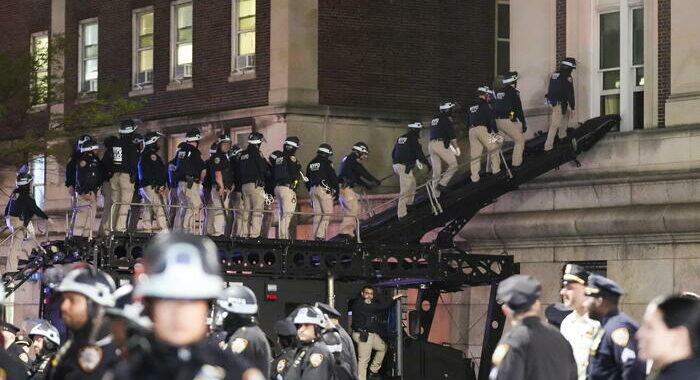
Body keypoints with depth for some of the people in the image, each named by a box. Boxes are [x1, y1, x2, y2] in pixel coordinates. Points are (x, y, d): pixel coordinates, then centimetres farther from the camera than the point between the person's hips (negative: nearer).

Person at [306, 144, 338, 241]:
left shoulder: (311, 164, 16)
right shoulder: (327, 163, -5)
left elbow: (307, 180, 20)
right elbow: (334, 178, -8)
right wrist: (337, 191, 0)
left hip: (313, 189, 7)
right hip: (324, 189, -7)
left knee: (317, 214, 10)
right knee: (328, 213, -4)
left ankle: (315, 236, 6)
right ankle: (320, 234, -17)